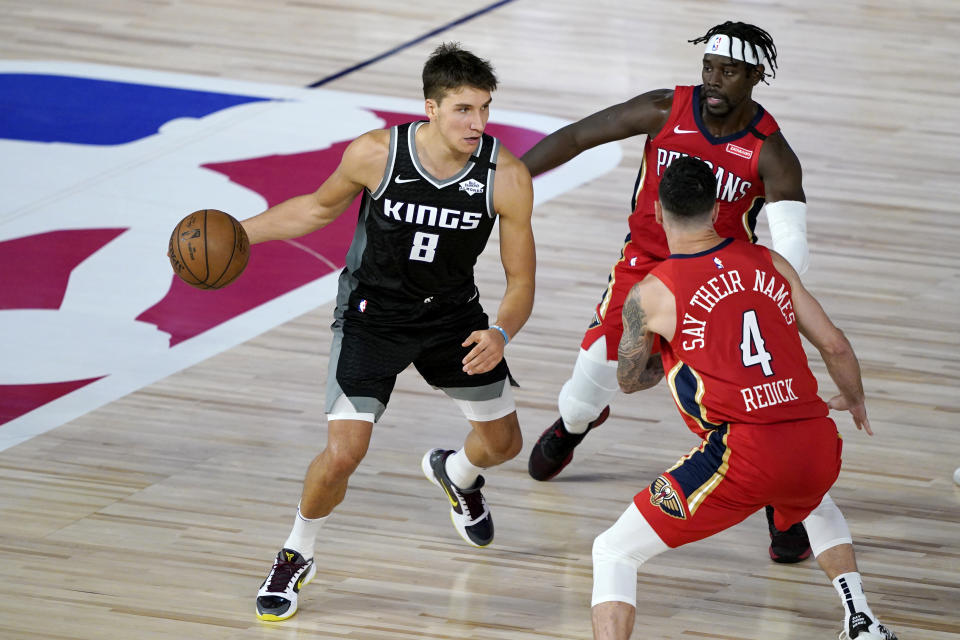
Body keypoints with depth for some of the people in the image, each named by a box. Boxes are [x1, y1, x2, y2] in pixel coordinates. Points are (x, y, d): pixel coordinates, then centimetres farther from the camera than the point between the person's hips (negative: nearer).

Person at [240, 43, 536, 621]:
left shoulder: (507, 176, -23)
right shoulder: (375, 154, -25)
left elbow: (521, 280, -14)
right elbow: (320, 208, -1)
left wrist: (501, 335, -34)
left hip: (453, 314, 3)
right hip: (372, 315, -3)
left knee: (503, 441, 15)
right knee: (343, 452, -16)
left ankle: (456, 474, 53)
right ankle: (296, 557, 12)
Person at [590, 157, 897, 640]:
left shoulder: (651, 295, 2)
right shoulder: (769, 264, 12)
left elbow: (629, 381, 18)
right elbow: (835, 347, 15)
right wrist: (853, 400, 36)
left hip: (743, 455, -5)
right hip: (816, 446, 5)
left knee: (613, 553, 6)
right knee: (817, 506, 43)